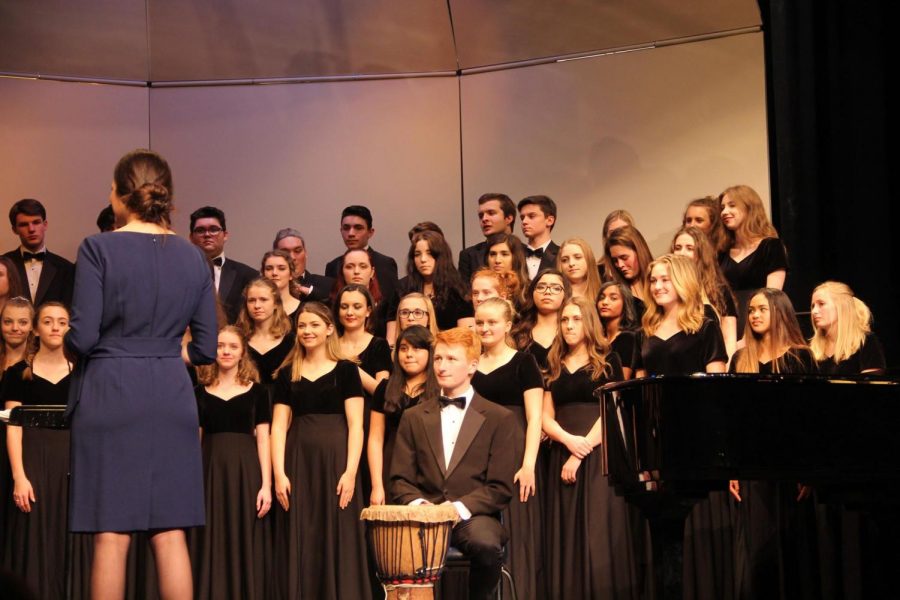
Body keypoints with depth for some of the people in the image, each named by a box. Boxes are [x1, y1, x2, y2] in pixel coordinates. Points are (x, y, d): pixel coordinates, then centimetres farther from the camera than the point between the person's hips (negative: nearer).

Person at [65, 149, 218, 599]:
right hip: (170, 397, 4)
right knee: (170, 532, 6)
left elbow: (81, 338, -11)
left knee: (111, 533, 0)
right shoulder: (193, 257, 6)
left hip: (110, 394, -3)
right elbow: (205, 350, 7)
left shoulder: (98, 249, -7)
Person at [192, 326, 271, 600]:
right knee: (212, 546, 2)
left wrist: (266, 485, -8)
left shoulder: (256, 391, 5)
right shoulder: (199, 392, 9)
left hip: (246, 471, -1)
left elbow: (263, 440, 2)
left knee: (244, 546, -1)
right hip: (210, 470, 1)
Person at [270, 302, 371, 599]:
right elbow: (279, 426, 6)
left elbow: (355, 425, -2)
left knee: (338, 541, -2)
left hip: (336, 460, -2)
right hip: (298, 462, 3)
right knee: (299, 544, 3)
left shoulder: (345, 370, 4)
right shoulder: (287, 374, 12)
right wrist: (279, 474, -6)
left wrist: (350, 472, -13)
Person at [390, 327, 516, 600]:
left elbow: (500, 488, 0)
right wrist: (418, 503, -10)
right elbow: (400, 480, 12)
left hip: (473, 517, -1)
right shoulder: (413, 417, 17)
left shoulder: (499, 418, 7)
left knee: (486, 544, -36)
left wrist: (460, 507, -15)